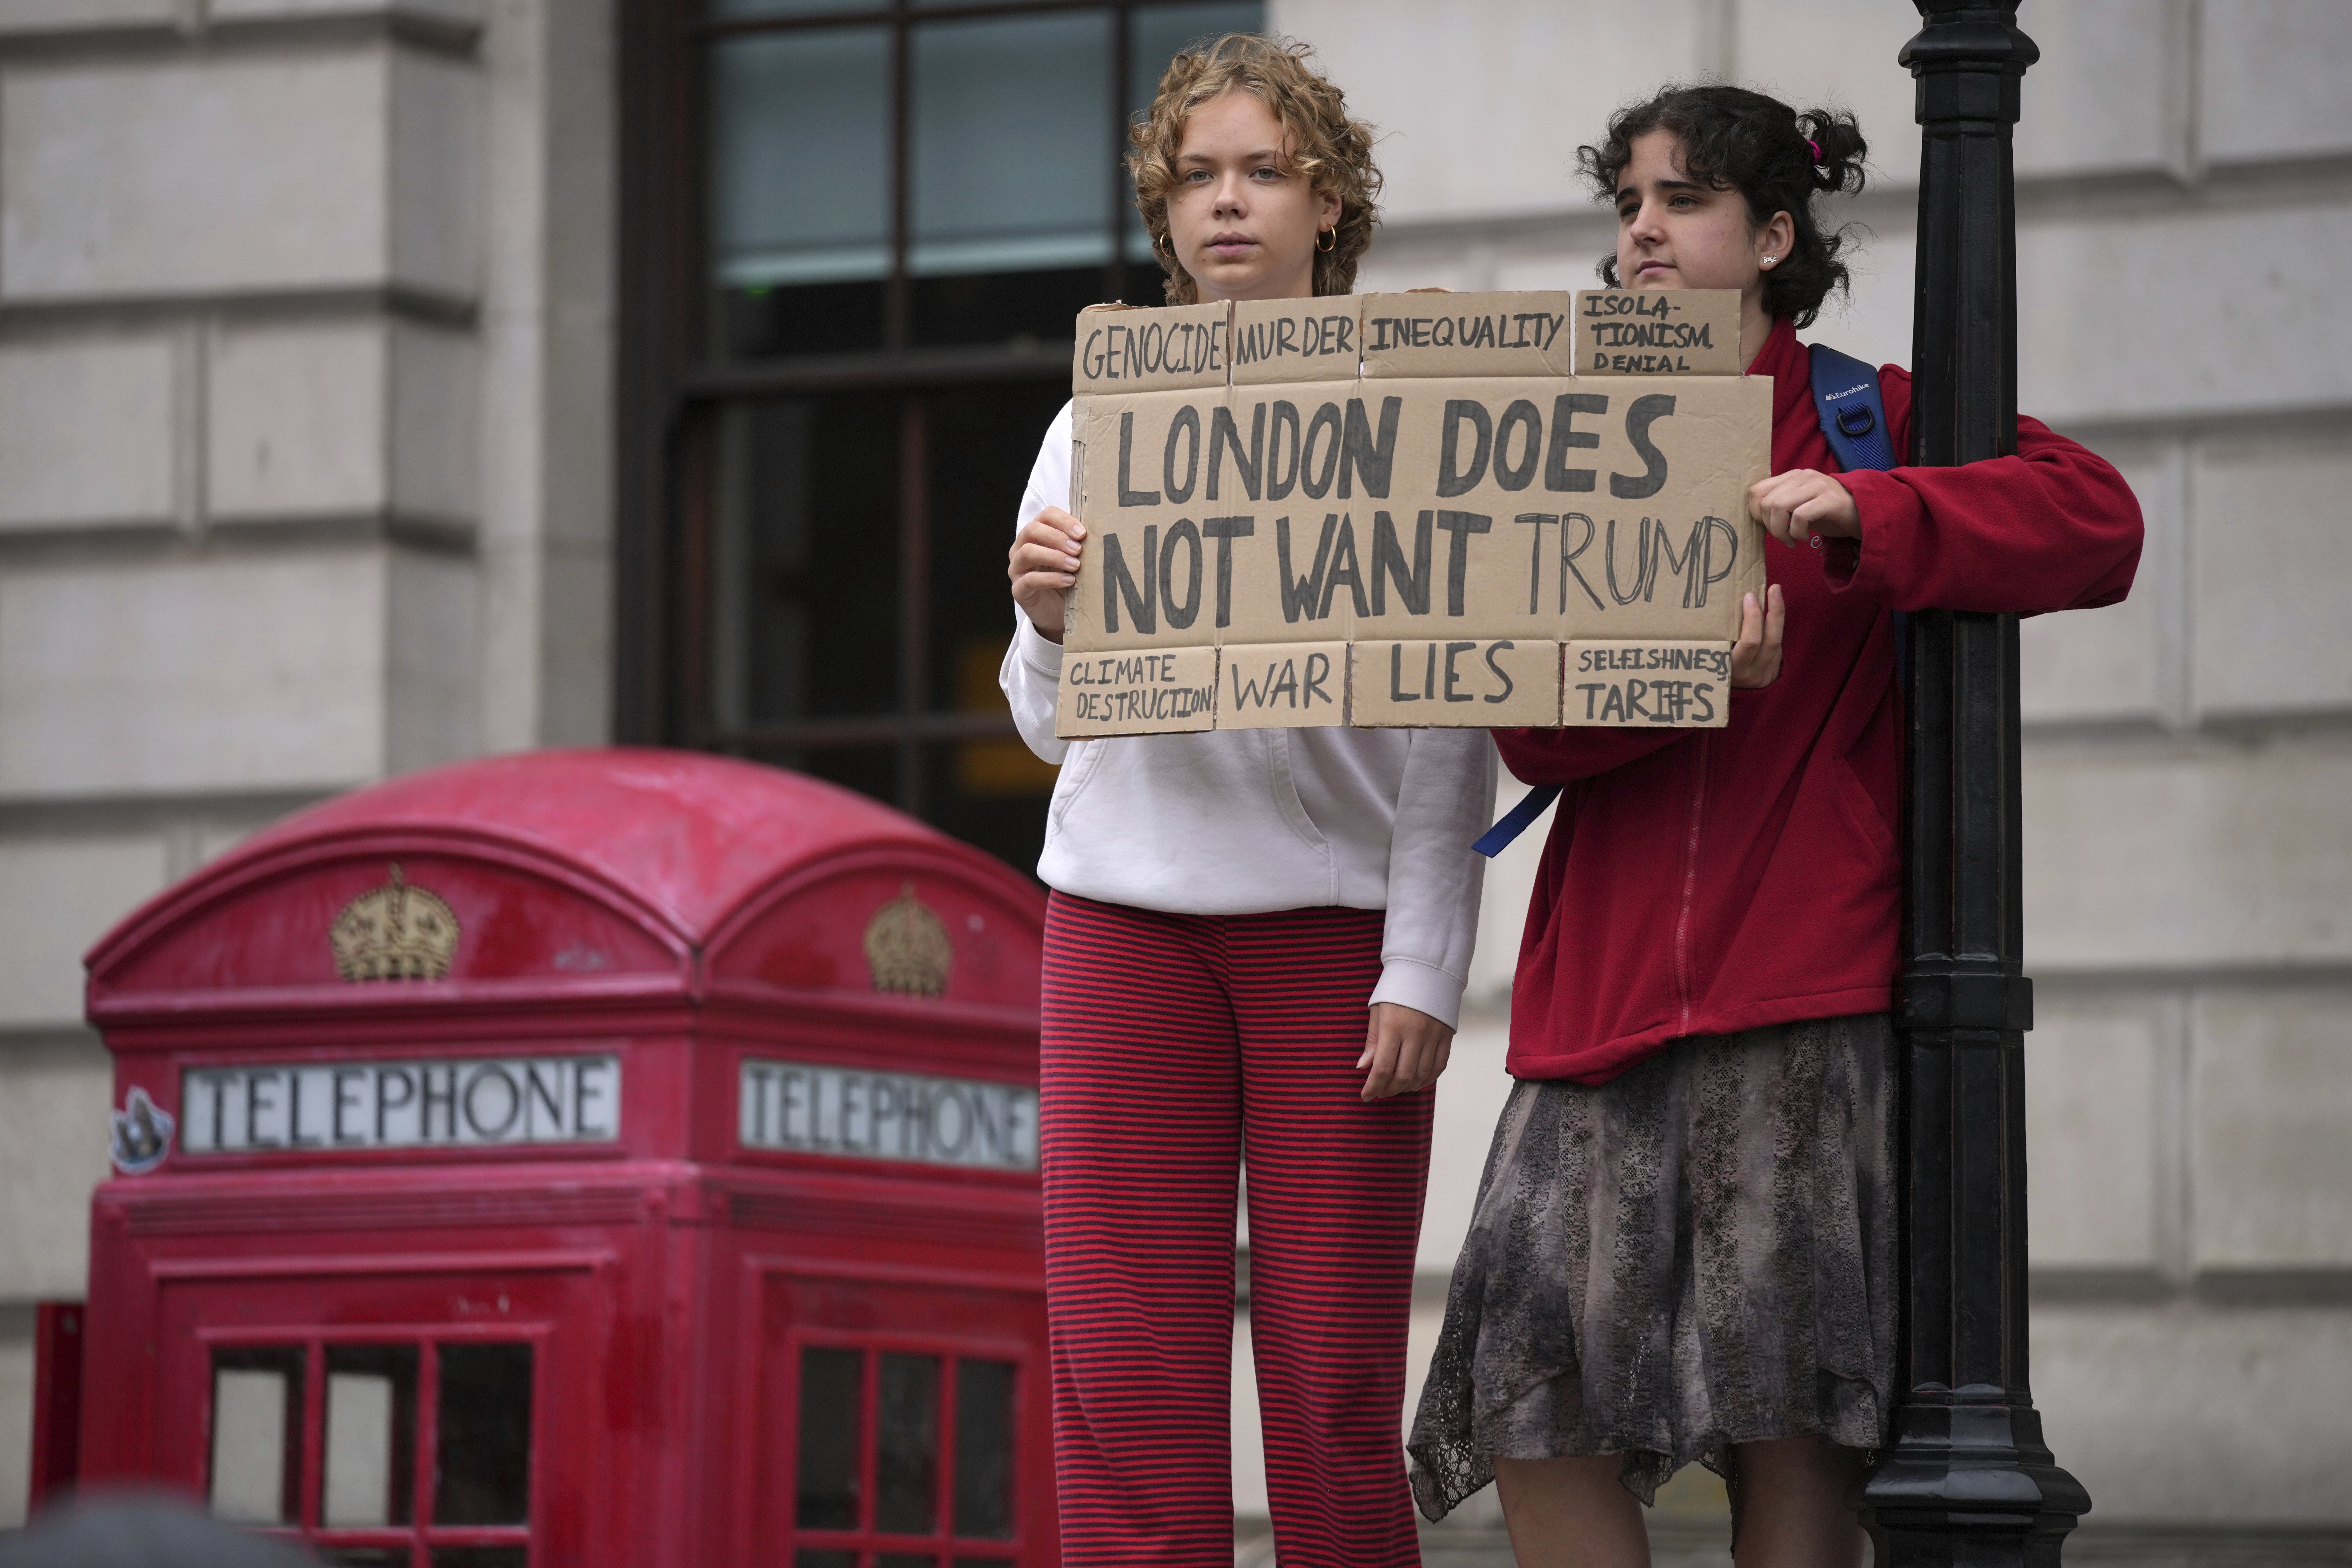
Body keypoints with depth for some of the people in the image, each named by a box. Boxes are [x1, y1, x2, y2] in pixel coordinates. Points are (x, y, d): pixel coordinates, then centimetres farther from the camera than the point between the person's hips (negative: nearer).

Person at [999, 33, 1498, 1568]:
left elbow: (1450, 731, 1)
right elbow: (1055, 730, 14)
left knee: (1337, 1377, -4)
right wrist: (1048, 628, -8)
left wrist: (1423, 969, -7)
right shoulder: (1095, 427, 13)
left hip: (1337, 921, -2)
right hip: (1127, 919, 2)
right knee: (1127, 1374, -3)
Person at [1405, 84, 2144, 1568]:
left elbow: (2097, 523, -10)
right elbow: (1531, 732, 5)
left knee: (1786, 1413, -7)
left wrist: (1858, 516, -22)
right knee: (1532, 1398, -6)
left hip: (1798, 994, -4)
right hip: (1604, 986, 4)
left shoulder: (1867, 420, 6)